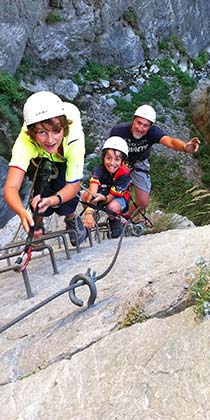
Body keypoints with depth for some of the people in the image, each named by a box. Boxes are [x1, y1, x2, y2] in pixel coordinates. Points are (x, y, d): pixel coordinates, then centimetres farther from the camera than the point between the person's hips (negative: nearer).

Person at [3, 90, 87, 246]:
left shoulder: (74, 138, -42)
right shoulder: (25, 141, -43)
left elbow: (73, 185, -33)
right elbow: (10, 188, -50)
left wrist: (52, 200, -53)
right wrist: (23, 213, -71)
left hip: (64, 159, -1)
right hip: (38, 159, 2)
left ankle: (72, 219, 15)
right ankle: (38, 223, -4)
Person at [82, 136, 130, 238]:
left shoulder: (124, 174, -30)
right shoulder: (98, 170, -29)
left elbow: (110, 197, -30)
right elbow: (93, 191, -44)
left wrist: (102, 198, -53)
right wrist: (89, 213, -58)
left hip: (118, 197, -2)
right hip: (102, 193, 2)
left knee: (113, 207, -36)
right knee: (86, 194, -29)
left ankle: (115, 222, 0)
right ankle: (89, 223, -4)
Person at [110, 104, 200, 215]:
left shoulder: (153, 132, -33)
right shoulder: (118, 130, -31)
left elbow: (170, 141, -53)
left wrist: (185, 147, -74)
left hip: (139, 164, 2)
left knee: (143, 203, 1)